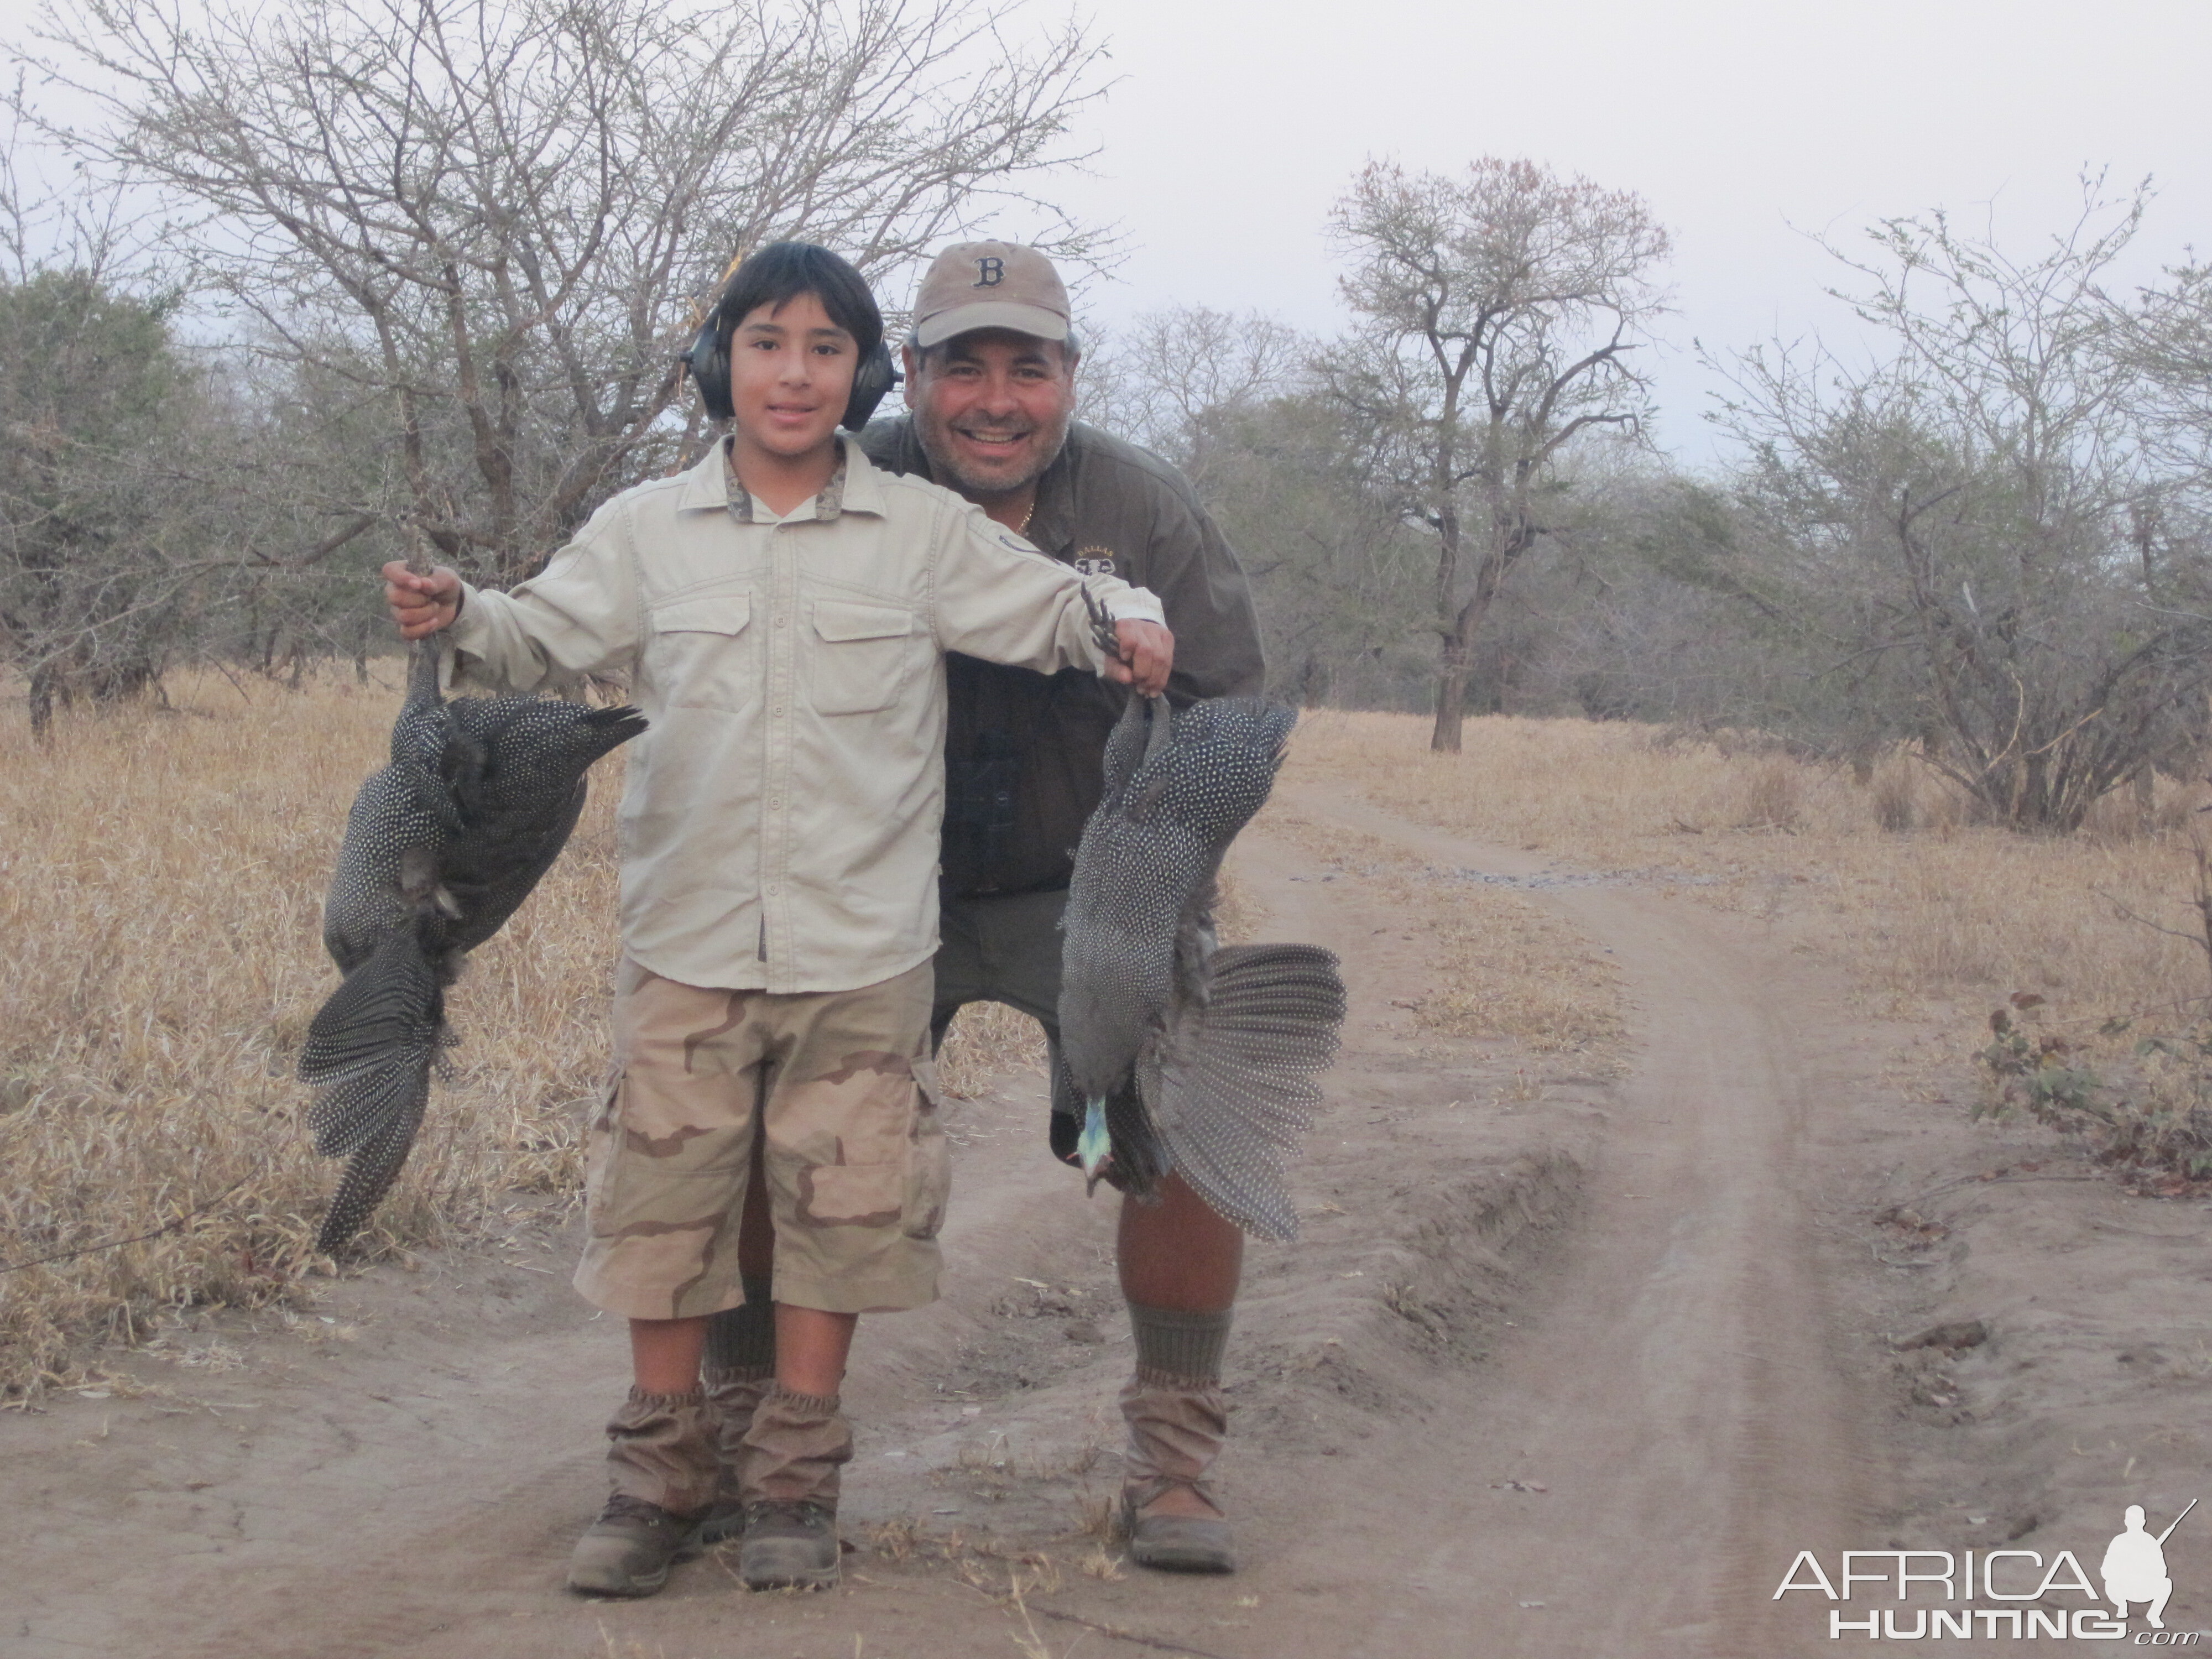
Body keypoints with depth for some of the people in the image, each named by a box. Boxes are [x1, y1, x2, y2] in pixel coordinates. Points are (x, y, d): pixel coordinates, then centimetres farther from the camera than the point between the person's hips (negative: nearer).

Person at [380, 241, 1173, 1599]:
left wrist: (1127, 625, -15)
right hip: (688, 940, 1)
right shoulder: (649, 530, 4)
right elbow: (543, 640, 3)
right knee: (665, 1204, 4)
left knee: (837, 1208, 5)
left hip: (860, 950, -1)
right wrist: (458, 618, -17)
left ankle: (797, 1484, 19)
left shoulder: (927, 532, 1)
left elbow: (1054, 606, 6)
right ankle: (662, 1476, 18)